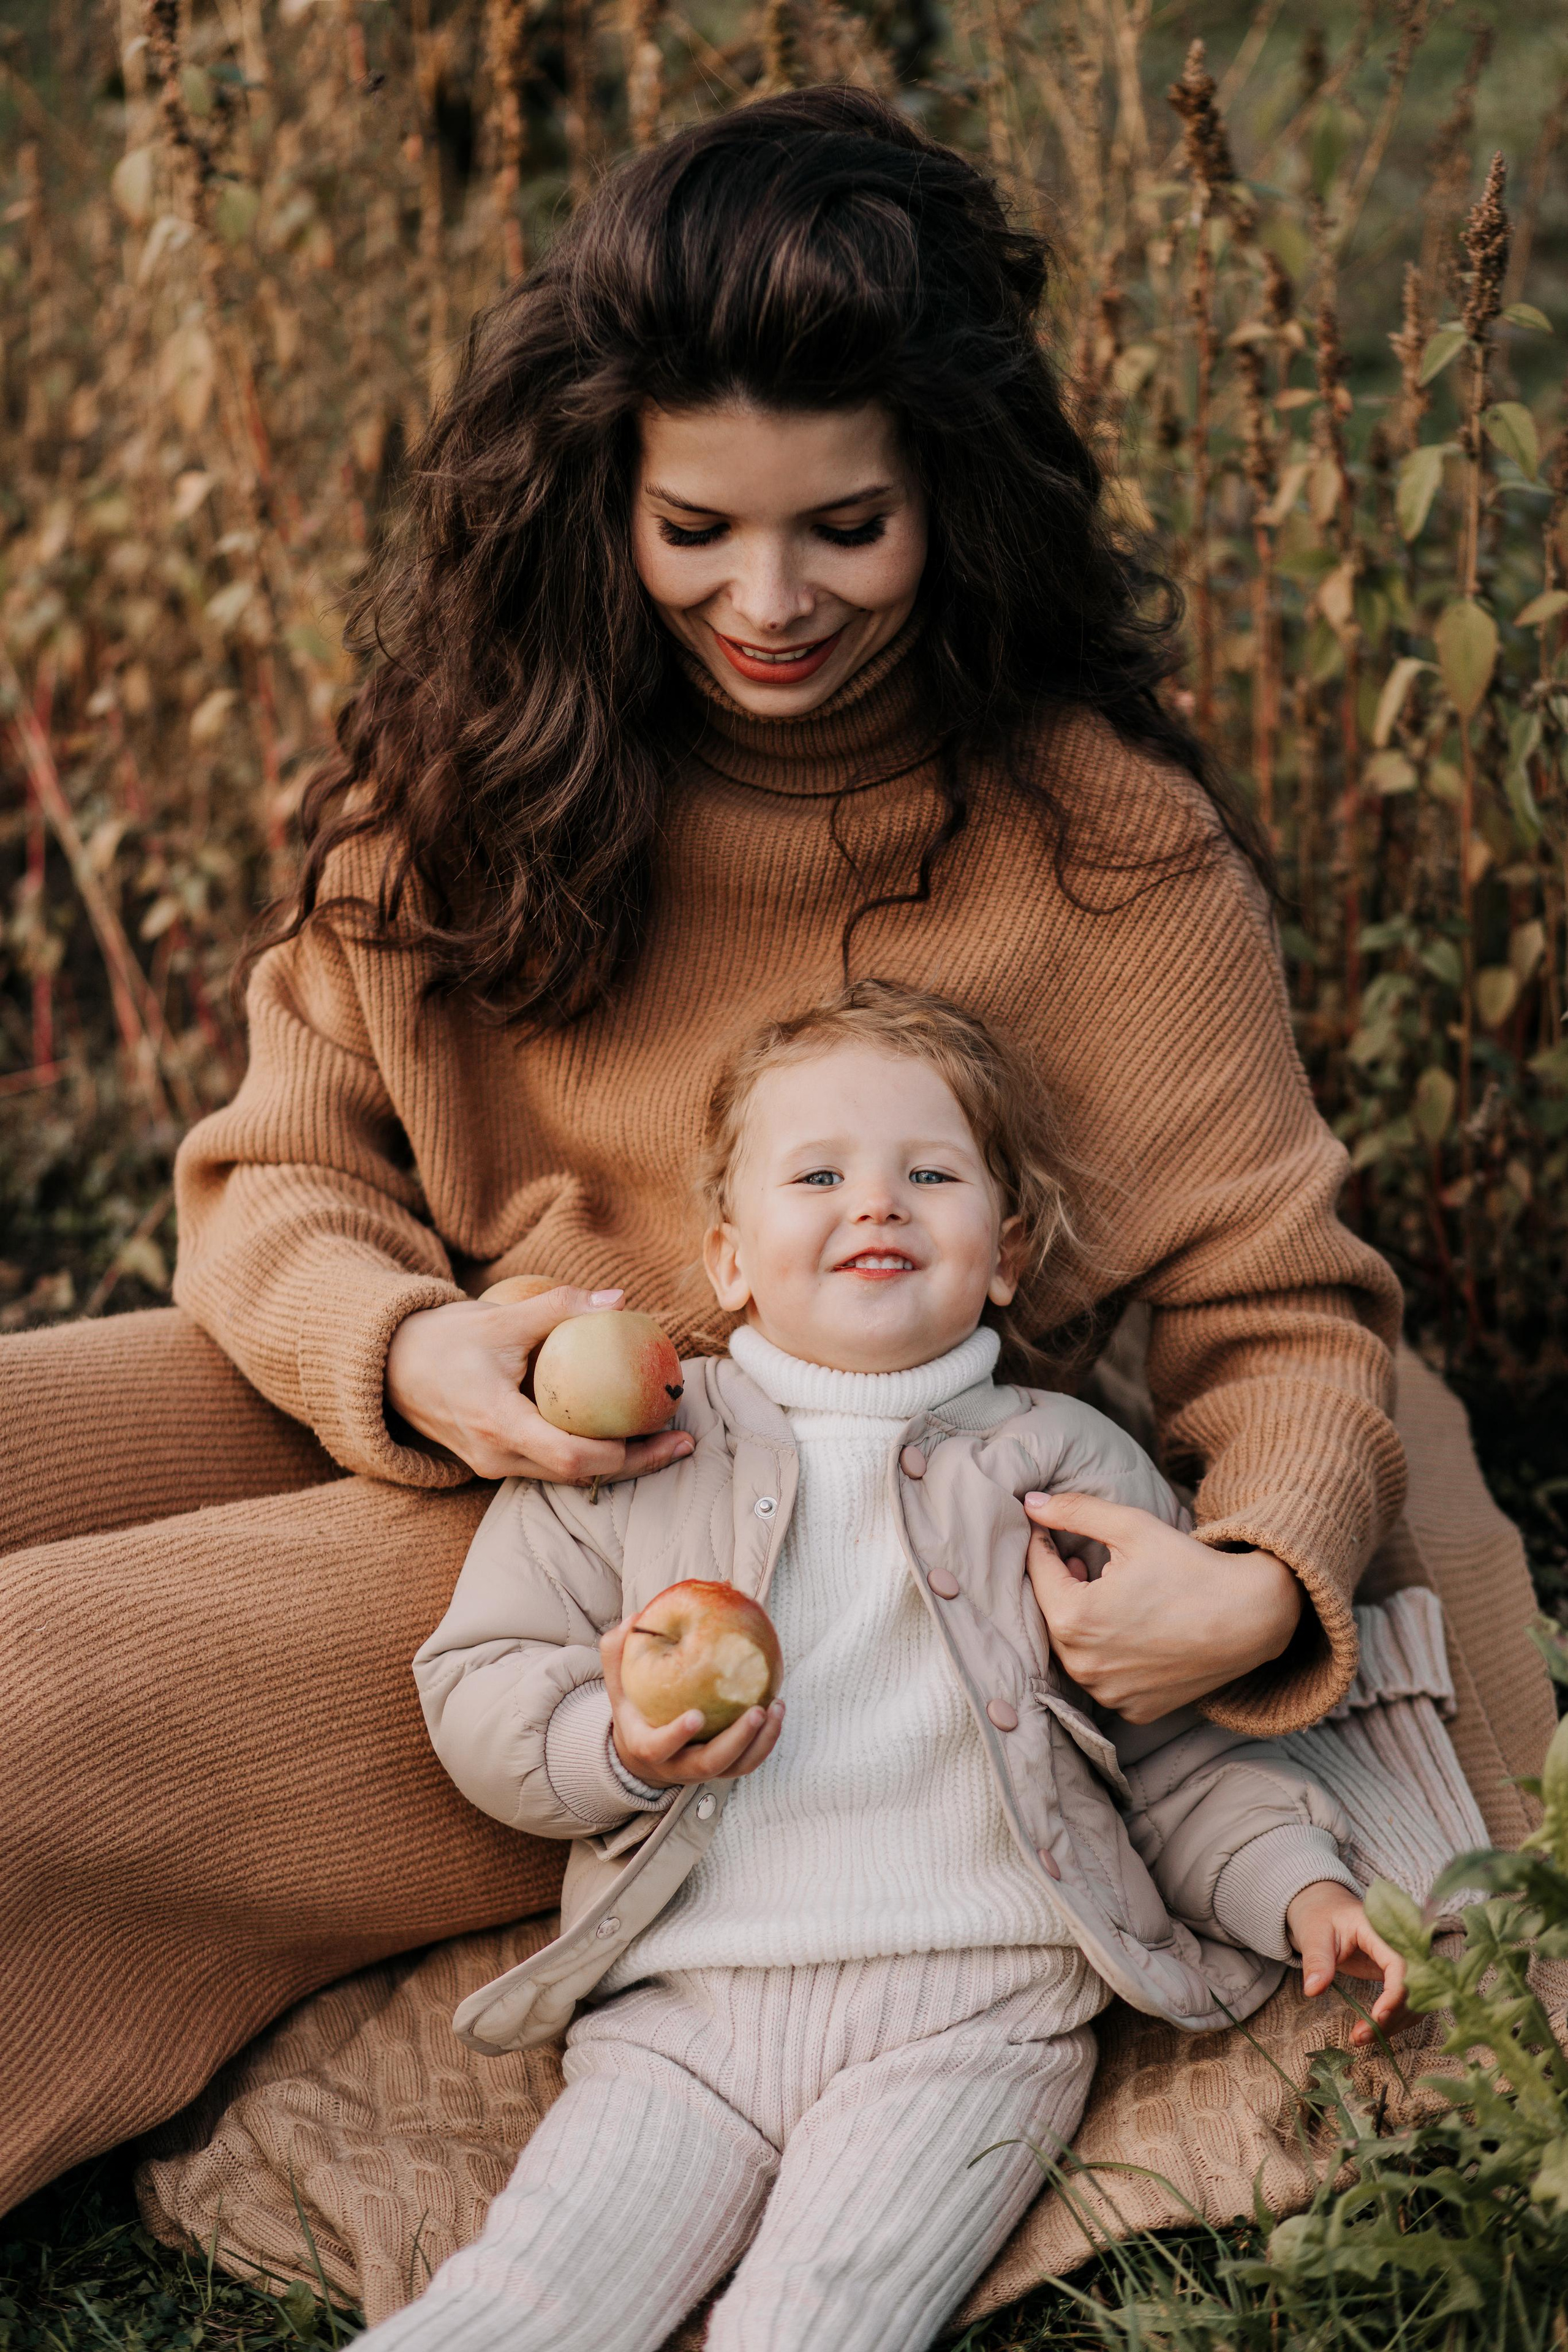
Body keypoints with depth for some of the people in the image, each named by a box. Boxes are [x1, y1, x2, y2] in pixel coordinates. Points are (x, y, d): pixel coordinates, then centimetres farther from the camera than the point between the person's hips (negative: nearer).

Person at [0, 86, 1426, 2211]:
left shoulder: (1104, 848, -8)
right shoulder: (483, 755, 3)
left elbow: (1277, 1313, -4)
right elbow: (280, 1175, 5)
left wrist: (1263, 1578, -26)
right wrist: (408, 1352, -18)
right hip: (399, 1411, 5)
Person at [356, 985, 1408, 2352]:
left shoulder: (1072, 1468, 13)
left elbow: (1181, 1751, 15)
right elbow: (475, 1690, 9)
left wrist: (1299, 1884, -1)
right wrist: (618, 1747, -10)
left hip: (971, 2000, -1)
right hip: (682, 2000, 1)